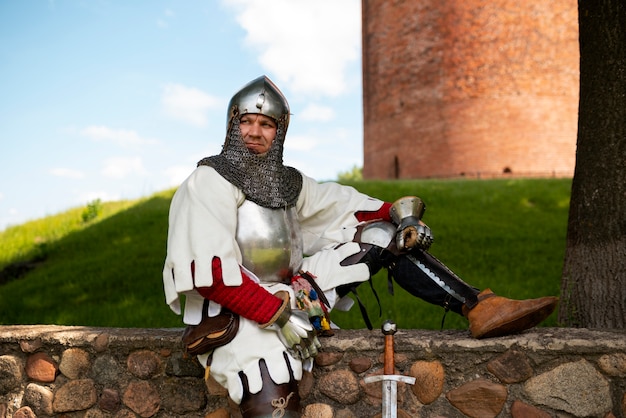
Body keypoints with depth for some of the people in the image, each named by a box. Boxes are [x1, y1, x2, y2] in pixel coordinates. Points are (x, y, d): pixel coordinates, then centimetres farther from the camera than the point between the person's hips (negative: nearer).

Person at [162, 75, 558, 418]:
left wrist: (400, 214, -5)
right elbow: (209, 274, -19)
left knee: (384, 235, 4)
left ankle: (480, 307, -1)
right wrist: (276, 314, -23)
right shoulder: (210, 181, -9)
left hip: (286, 297, 7)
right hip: (235, 316, -7)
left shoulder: (286, 183, 14)